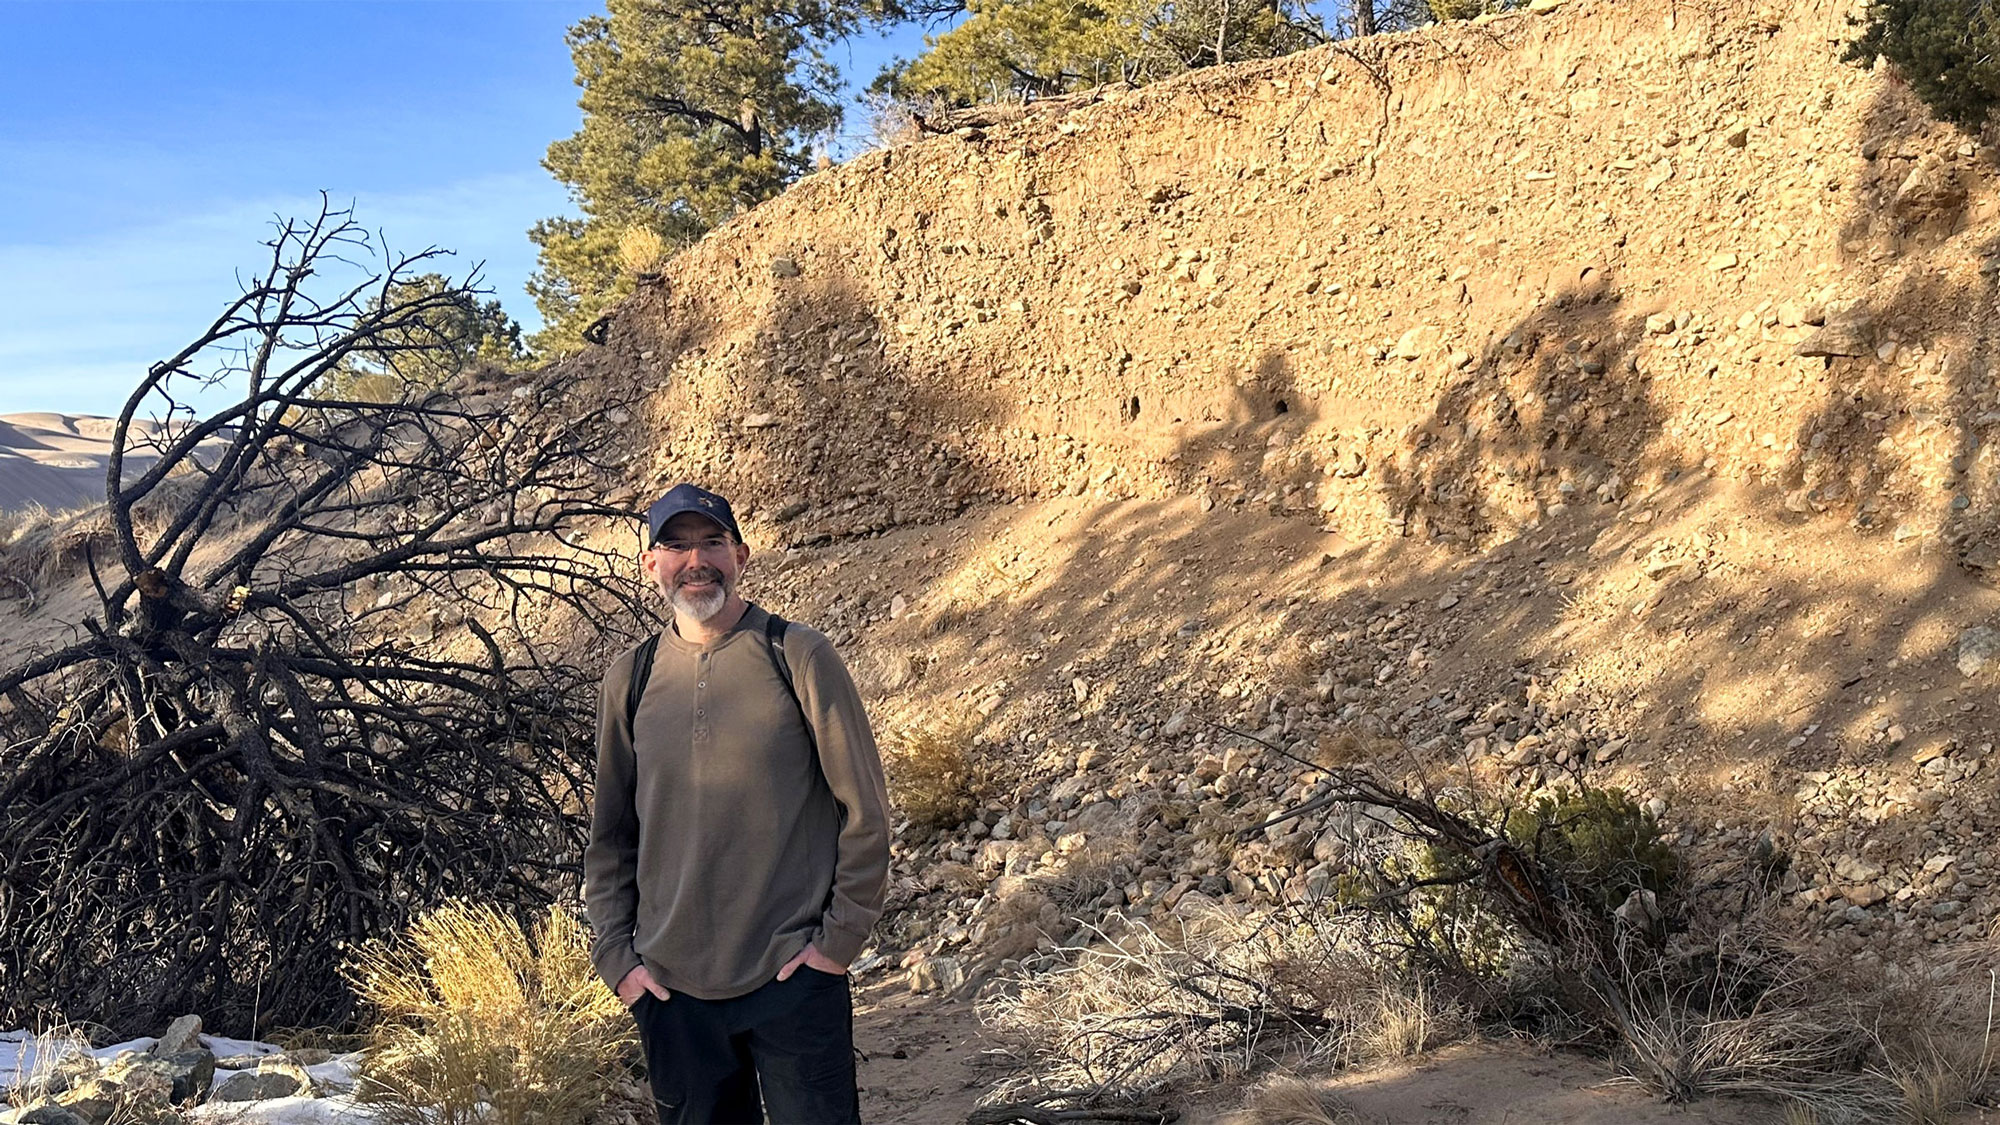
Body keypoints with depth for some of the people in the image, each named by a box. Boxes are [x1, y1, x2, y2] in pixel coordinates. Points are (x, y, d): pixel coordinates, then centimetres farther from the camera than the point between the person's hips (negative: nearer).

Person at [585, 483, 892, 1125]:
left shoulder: (798, 656, -4)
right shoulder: (630, 679, 6)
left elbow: (865, 811, -2)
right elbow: (610, 838, 12)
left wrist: (839, 938, -6)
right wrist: (616, 955, 3)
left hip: (792, 978, -3)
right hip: (670, 992, 3)